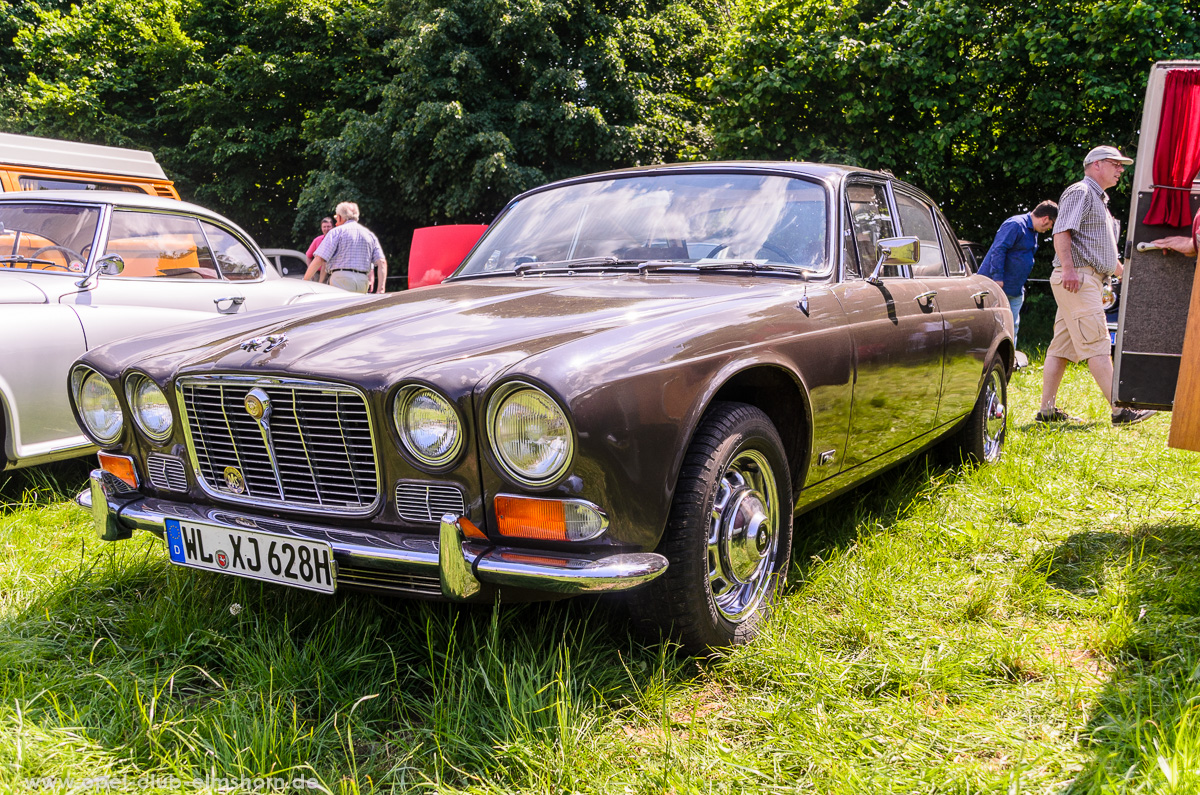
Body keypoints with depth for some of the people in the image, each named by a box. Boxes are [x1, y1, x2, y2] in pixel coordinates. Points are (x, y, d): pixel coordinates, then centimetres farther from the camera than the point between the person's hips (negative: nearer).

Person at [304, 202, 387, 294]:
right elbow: (382, 263, 6)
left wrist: (304, 282, 2)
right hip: (363, 282, 5)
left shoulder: (336, 232, 4)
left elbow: (319, 260, -5)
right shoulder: (370, 235, 18)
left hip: (341, 280, -5)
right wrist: (380, 290, 1)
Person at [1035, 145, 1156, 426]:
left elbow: (1103, 250, 33)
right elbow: (1062, 231, -18)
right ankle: (1120, 410, -14)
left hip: (1088, 280, 10)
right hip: (1077, 277, -10)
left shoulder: (1099, 200, 28)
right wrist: (1068, 268, -27)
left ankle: (1046, 410, 7)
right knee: (1097, 345, -12)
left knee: (1062, 346, 7)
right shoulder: (1080, 192, -4)